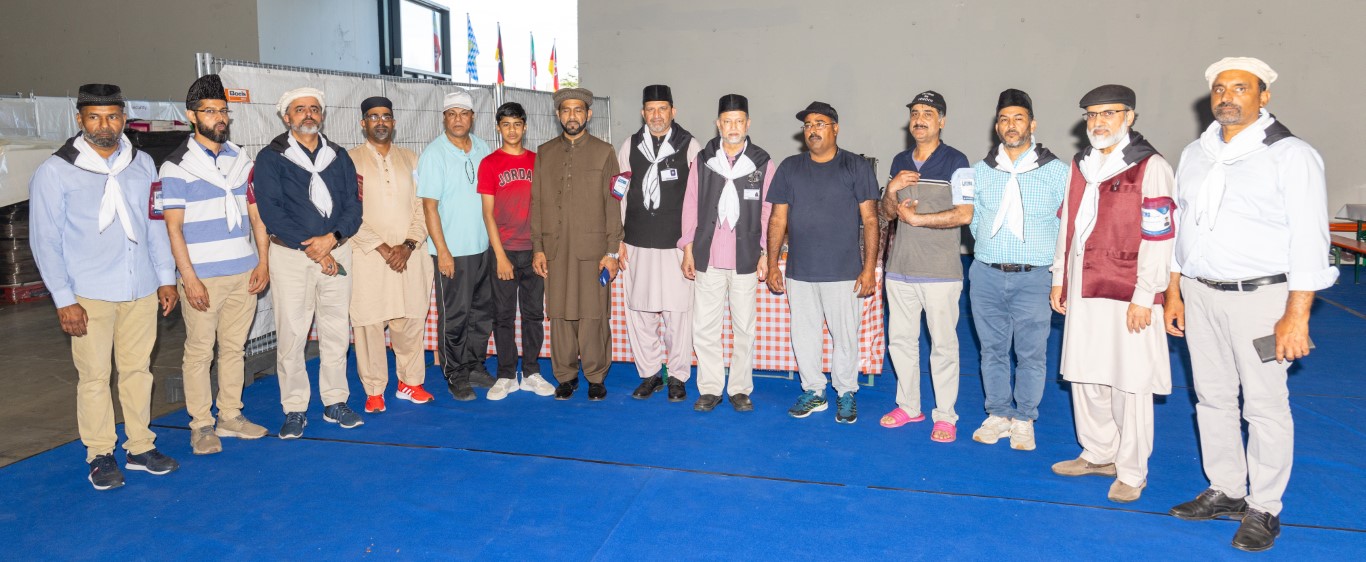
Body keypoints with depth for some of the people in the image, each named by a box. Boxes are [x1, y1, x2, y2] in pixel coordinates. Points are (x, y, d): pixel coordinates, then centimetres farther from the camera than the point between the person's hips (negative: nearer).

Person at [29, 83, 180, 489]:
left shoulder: (142, 164, 7)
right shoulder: (55, 171, -4)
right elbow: (45, 239, -3)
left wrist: (166, 278, 9)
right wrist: (63, 299, -7)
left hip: (141, 289, 3)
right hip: (89, 295, -3)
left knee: (138, 369, 10)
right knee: (94, 376, 2)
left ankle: (140, 447, 21)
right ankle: (100, 455, 15)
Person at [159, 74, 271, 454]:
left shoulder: (241, 161, 11)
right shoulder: (176, 167, -3)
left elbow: (256, 214, 12)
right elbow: (174, 227, -6)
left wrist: (262, 262, 3)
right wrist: (189, 278, -12)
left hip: (244, 273, 4)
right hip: (202, 277, -4)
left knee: (234, 347, 11)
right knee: (199, 351, 1)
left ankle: (230, 417, 20)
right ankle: (201, 424, 11)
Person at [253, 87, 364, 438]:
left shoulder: (339, 157, 13)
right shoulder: (270, 158, 1)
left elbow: (353, 206, 6)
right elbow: (271, 212, -8)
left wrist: (332, 238, -13)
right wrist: (313, 249, -13)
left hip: (336, 252, 3)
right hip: (290, 255, -3)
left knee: (336, 331, 7)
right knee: (290, 335, -2)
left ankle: (335, 403, 17)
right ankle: (294, 410, 7)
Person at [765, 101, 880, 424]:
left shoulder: (856, 167, -1)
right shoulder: (789, 167, 7)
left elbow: (870, 220, -3)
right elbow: (778, 220, 9)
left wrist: (869, 267, -8)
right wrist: (772, 264, 4)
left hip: (843, 273, -3)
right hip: (799, 272, 3)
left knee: (845, 336, 5)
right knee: (803, 335, 10)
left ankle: (846, 394, 23)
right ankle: (813, 392, 26)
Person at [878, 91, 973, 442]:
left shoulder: (955, 162, -5)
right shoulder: (900, 162, 13)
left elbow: (964, 214, -14)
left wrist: (916, 218, -12)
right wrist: (892, 190, -4)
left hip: (940, 271, -6)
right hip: (900, 267, 6)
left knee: (943, 343, 0)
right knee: (900, 338, 12)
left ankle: (945, 415, 11)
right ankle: (908, 406, 26)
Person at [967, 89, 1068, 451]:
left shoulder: (1056, 171, 0)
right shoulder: (981, 170, 7)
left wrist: (1051, 257, 1)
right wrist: (989, 249, 10)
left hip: (1033, 276, -2)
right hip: (987, 274, 2)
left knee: (1031, 353, 2)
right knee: (992, 349, 10)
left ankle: (1023, 421, 17)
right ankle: (998, 415, 23)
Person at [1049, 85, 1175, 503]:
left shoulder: (1151, 168, -8)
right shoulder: (1079, 165, 13)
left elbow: (1158, 238, -12)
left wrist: (1143, 297, -15)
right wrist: (1059, 277, 16)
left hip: (1127, 295, -7)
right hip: (1082, 289, 7)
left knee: (1129, 383, 0)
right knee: (1085, 377, 13)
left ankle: (1131, 472, 13)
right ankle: (1099, 454, 29)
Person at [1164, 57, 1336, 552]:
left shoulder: (1290, 155, -7)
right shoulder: (1195, 155, 10)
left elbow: (1308, 239, -11)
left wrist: (1297, 316, -16)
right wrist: (1174, 294, 12)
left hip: (1260, 295, -5)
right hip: (1200, 293, 6)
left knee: (1264, 405, 0)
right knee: (1212, 397, 12)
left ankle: (1263, 509, 13)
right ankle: (1224, 491, 26)